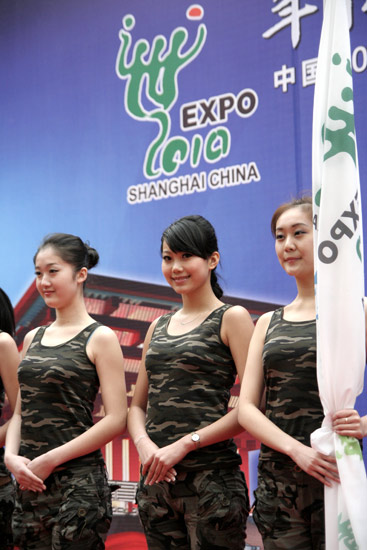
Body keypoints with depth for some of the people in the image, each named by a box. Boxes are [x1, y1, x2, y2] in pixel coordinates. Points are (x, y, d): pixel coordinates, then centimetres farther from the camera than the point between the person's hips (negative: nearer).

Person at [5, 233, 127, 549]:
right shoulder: (33, 339, 14)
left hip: (78, 480, -6)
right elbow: (20, 411, 16)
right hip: (29, 483, 6)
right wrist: (11, 456, -3)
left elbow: (116, 420, -11)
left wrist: (50, 459, -13)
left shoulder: (100, 338, -4)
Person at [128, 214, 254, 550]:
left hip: (211, 475, -6)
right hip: (157, 480, 6)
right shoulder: (158, 327, 16)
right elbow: (137, 406, 17)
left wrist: (185, 444, -15)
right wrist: (144, 444, -5)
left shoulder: (231, 318, -2)